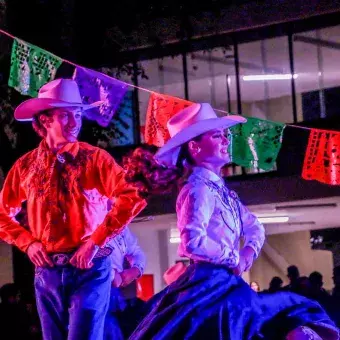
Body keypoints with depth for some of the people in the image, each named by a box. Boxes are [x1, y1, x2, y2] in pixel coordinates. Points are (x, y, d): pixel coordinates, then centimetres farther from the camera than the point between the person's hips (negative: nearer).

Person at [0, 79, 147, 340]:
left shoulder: (94, 158, -4)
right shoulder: (26, 165, 5)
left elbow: (133, 198, -15)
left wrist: (96, 241, -15)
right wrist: (27, 242, 0)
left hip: (89, 269, -3)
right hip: (47, 272, 3)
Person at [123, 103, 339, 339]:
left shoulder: (220, 188, 15)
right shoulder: (199, 188, -14)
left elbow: (254, 227, 21)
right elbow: (193, 242, -28)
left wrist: (248, 252, -2)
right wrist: (235, 258, -12)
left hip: (225, 285, 10)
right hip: (208, 287, -10)